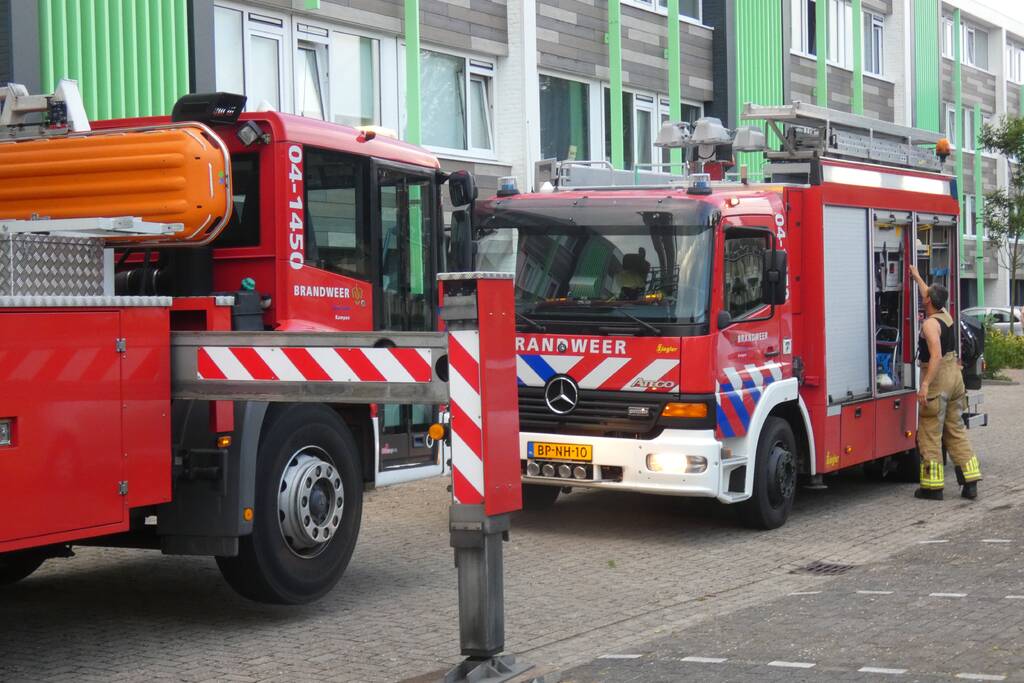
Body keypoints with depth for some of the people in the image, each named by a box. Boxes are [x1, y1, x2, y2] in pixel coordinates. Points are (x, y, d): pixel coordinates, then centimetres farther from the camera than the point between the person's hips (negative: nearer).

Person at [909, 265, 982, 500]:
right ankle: (970, 483, 10)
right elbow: (929, 295, 30)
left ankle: (932, 487, 1)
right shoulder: (945, 314, 9)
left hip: (937, 378, -9)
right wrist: (916, 276, 43)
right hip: (955, 375, 9)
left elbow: (936, 356, -27)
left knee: (930, 435, -1)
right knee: (956, 430, 12)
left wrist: (925, 384, -30)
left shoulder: (930, 324, -17)